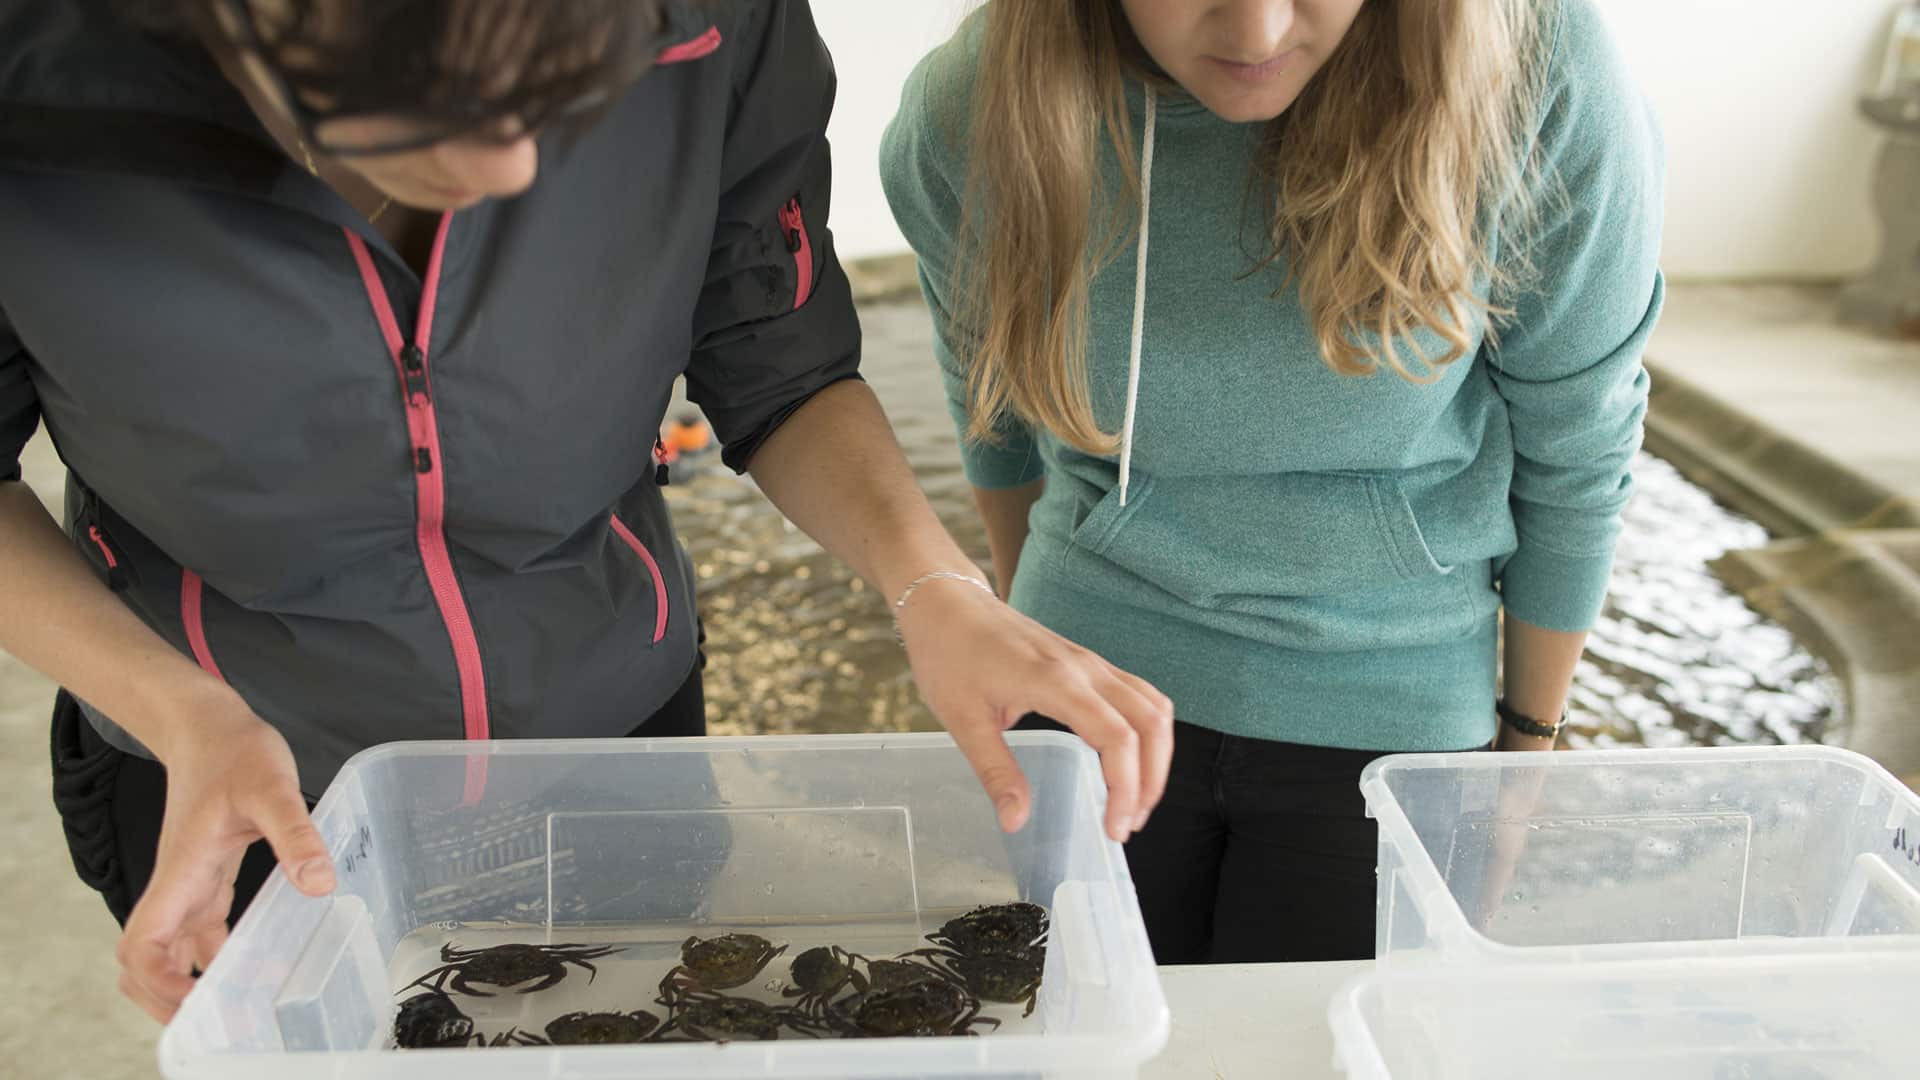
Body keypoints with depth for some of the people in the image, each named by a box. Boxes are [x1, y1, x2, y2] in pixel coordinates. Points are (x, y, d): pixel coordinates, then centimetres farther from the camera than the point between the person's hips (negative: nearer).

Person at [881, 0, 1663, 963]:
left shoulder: (1539, 81, -20)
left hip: (1382, 716, -1)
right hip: (1088, 689, 2)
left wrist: (1530, 736, 5)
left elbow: (1576, 459, -6)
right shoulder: (969, 117, -16)